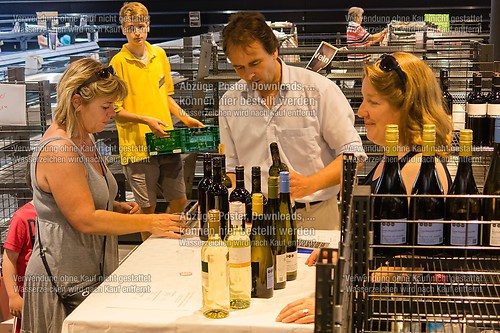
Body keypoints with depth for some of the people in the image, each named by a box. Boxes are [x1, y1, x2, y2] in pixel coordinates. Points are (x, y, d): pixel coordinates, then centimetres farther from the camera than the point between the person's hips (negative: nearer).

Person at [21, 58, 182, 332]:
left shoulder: (84, 139, 10)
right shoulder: (59, 150, -21)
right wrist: (149, 223, -20)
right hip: (66, 283, -9)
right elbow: (85, 220, -24)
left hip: (91, 273, 9)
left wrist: (117, 207, 5)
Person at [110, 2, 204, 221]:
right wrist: (146, 120, -19)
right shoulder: (118, 62, -7)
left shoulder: (159, 54, 10)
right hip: (137, 147, -5)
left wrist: (184, 118, 9)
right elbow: (115, 110, -8)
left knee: (179, 201, 11)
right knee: (147, 209, 3)